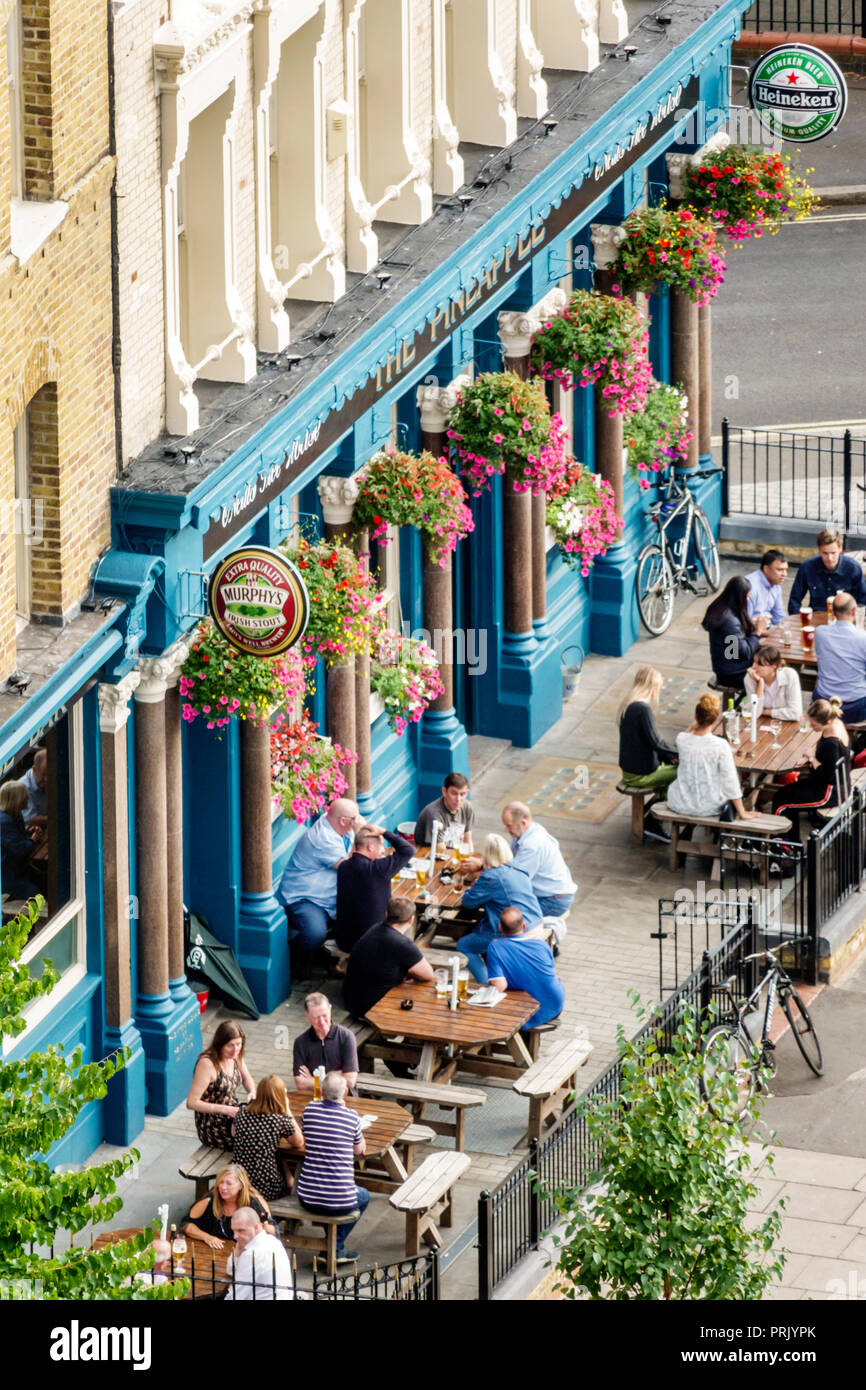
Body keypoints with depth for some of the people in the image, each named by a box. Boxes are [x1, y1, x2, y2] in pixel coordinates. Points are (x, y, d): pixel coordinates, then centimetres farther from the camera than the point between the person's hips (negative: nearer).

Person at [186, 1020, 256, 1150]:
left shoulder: (235, 1056, 2)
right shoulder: (207, 1064, -22)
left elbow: (246, 1078, 23)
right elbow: (191, 1103, -21)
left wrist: (252, 1092, 0)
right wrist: (224, 1109, -25)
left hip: (232, 1114, 8)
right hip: (213, 1129, -8)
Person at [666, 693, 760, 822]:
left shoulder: (681, 740, -14)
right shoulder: (720, 745, -22)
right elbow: (730, 781, -16)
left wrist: (691, 727, -3)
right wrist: (742, 813, -8)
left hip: (681, 805, 2)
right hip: (710, 808, -2)